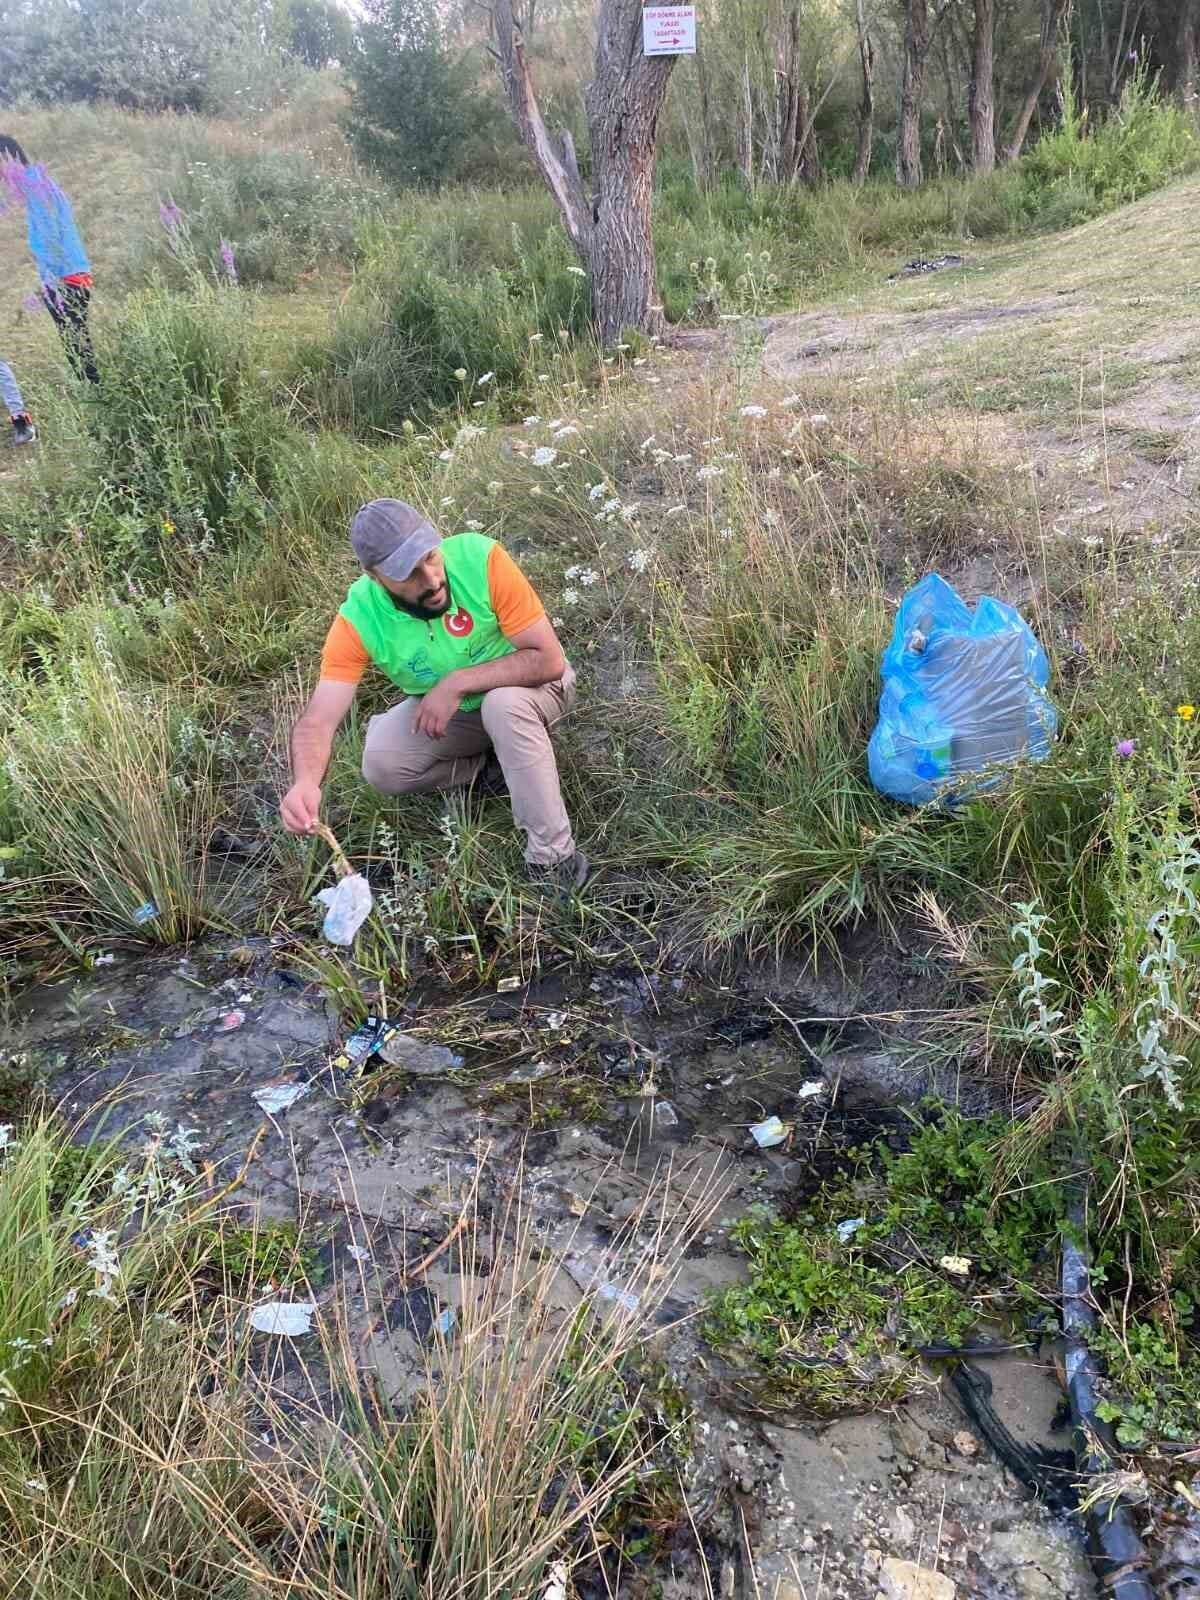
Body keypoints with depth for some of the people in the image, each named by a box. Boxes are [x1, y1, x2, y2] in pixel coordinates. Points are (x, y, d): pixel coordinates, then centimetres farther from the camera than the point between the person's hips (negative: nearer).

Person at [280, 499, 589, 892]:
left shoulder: (480, 558, -31)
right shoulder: (358, 621, -24)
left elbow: (549, 659, -28)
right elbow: (317, 721, -30)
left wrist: (457, 681, -34)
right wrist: (305, 783, -51)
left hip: (527, 685, -2)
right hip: (448, 712, 3)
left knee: (505, 703, -36)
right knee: (381, 764, -20)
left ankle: (554, 856, -24)